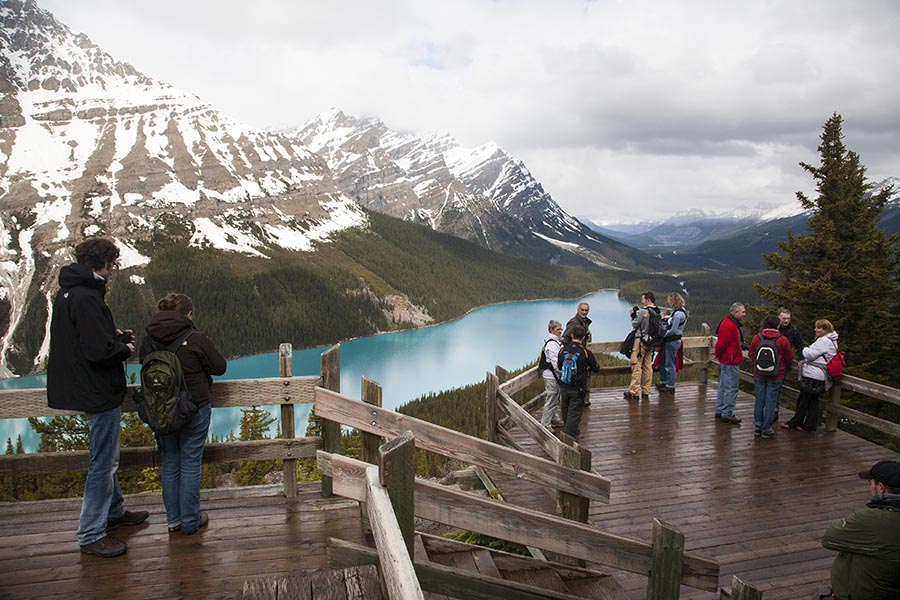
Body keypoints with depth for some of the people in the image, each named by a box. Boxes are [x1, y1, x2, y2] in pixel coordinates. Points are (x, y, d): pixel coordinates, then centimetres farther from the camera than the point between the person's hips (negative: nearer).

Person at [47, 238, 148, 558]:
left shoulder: (68, 292, 9)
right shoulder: (86, 298, -23)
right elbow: (100, 350, -29)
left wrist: (117, 337, 1)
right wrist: (125, 347, -10)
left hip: (90, 390, 11)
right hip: (99, 392, -11)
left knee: (107, 457, 22)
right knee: (102, 462, 0)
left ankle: (114, 511, 37)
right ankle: (91, 534, 9)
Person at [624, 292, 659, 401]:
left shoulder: (643, 311, -15)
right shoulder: (658, 313, 7)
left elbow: (634, 324, -9)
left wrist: (633, 315, 9)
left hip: (641, 340, -7)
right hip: (651, 342, 7)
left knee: (636, 366, -5)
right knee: (648, 366, 10)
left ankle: (634, 392, -5)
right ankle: (645, 392, 14)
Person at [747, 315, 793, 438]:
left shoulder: (756, 338, -4)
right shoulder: (783, 340, -10)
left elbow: (751, 355, 5)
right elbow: (790, 357, -1)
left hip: (759, 375, 2)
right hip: (776, 376, -2)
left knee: (759, 400, 12)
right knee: (771, 402, 4)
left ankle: (757, 426, 16)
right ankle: (766, 429, 8)